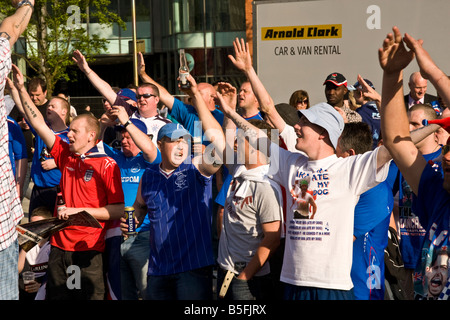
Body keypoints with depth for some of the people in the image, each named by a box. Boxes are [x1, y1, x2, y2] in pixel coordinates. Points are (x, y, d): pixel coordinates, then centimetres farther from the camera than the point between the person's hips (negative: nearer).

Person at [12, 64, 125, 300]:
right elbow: (39, 124, 9)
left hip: (88, 249, -6)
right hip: (59, 245, 6)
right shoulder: (66, 155, 8)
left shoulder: (107, 166, -8)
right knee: (55, 296, 11)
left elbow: (118, 210, -11)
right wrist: (21, 89, 7)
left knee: (90, 296, 0)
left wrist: (79, 210, -15)